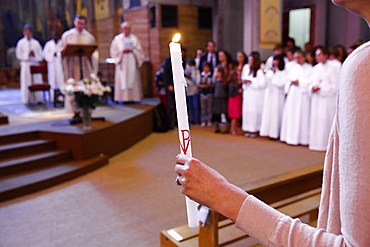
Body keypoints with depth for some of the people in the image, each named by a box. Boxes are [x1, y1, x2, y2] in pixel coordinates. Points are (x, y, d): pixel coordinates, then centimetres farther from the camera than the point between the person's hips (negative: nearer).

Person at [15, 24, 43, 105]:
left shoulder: (36, 43, 11)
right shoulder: (21, 43, 4)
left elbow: (40, 55, 8)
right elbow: (18, 55, 1)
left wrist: (35, 55, -11)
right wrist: (27, 55, -12)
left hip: (35, 64, 2)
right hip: (25, 64, -2)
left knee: (37, 81, -1)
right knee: (26, 82, -2)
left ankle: (39, 99, 4)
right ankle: (26, 100, 2)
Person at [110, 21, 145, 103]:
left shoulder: (134, 38, 8)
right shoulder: (117, 39, 6)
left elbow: (140, 50, 7)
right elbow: (113, 51, 3)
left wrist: (132, 50, -8)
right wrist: (122, 52, -10)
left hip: (132, 63, 1)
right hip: (122, 63, -1)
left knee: (133, 79, -3)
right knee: (122, 80, -6)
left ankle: (132, 97, -1)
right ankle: (124, 98, -6)